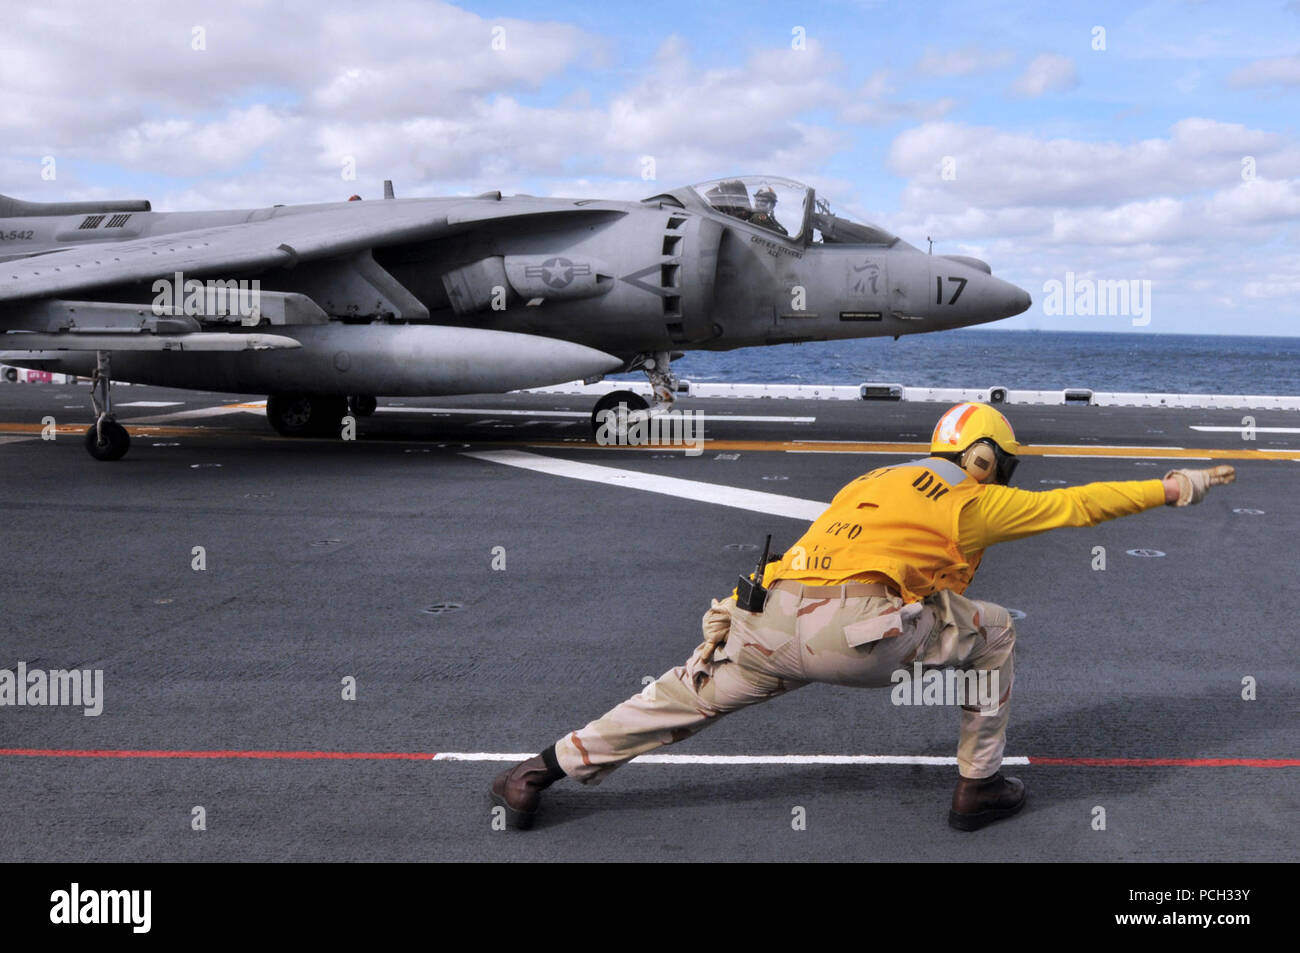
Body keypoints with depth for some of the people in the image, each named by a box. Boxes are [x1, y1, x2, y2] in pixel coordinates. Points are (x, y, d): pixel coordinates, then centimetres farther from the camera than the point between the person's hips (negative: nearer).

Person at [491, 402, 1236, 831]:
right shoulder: (976, 502, 13)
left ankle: (544, 771, 19)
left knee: (689, 696, 19)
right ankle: (979, 788, 23)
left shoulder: (875, 481, 29)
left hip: (772, 623, 6)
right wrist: (1173, 488, 27)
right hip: (854, 631, -6)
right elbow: (1075, 504, 17)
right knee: (994, 632, 14)